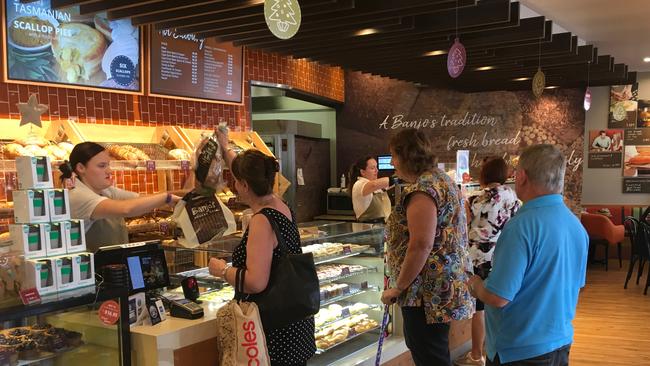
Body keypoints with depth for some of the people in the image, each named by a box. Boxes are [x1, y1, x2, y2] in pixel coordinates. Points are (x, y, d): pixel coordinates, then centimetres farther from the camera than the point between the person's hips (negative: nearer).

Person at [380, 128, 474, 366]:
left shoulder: (421, 189, -19)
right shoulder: (441, 178, 14)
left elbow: (421, 246, -26)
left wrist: (398, 288, -15)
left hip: (429, 293, -11)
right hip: (446, 286, 11)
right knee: (419, 347, 22)